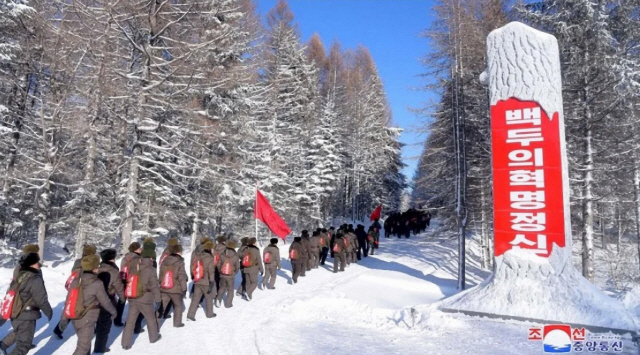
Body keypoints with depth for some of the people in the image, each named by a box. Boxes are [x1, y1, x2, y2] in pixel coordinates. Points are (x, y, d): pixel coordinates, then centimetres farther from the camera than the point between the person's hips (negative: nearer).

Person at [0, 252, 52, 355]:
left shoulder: (19, 275, 2)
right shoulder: (35, 279, -23)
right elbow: (42, 300, -19)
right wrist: (49, 312, -3)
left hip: (14, 313, 9)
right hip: (27, 316, -9)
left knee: (18, 332, 37)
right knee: (23, 344, 0)